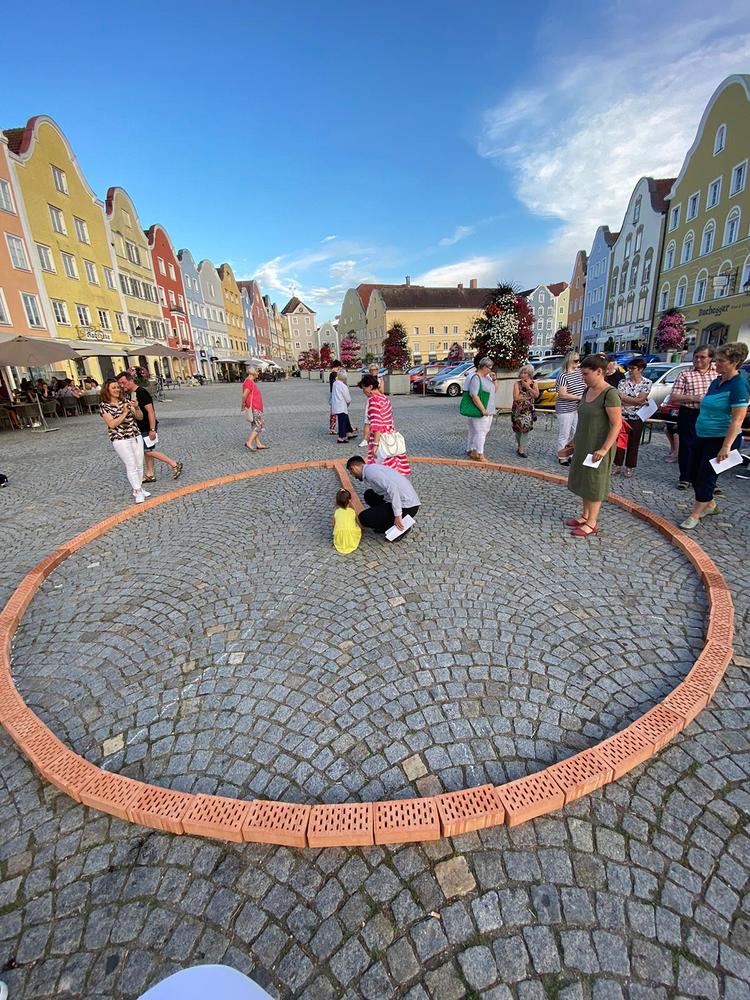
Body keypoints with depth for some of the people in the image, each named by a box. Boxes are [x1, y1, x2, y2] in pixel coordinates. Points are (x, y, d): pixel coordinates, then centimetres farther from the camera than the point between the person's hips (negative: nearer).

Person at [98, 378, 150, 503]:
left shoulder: (125, 401, 7)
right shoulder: (104, 405, -5)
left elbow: (140, 417, 6)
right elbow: (112, 424, -14)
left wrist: (136, 407, -13)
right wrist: (124, 413, -18)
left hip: (136, 436, 5)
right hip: (120, 440, -5)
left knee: (139, 464, 8)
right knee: (131, 466, -4)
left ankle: (139, 488, 20)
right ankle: (137, 491, 3)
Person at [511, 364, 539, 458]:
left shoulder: (533, 383, 4)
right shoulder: (517, 383, -5)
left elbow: (536, 395, -9)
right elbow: (516, 397, -15)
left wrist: (528, 387, -14)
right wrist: (528, 396, -10)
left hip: (529, 410, 2)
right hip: (518, 410, -2)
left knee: (526, 428, -4)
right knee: (518, 428, 5)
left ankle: (521, 449, 3)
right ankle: (519, 446, 22)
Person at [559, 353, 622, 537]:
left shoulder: (609, 393, -17)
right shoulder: (587, 391, 7)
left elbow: (617, 424, -19)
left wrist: (604, 449, -24)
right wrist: (574, 441, 18)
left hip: (598, 448, -8)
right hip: (583, 446, 8)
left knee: (595, 483, 1)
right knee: (583, 480, 14)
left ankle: (592, 523, 11)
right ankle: (585, 515, 28)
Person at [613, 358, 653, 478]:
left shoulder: (647, 383, -3)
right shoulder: (623, 382, 1)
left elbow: (639, 400, -13)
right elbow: (619, 400, -9)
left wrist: (623, 396, -14)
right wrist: (637, 402, -16)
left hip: (636, 418, -2)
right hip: (622, 416, 2)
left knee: (633, 444, 7)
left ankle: (630, 468, 17)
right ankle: (618, 465, 15)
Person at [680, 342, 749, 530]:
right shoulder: (716, 381, 8)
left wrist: (726, 446, -26)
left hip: (721, 439, -8)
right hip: (703, 436, 8)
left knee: (706, 475, -2)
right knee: (696, 473, 14)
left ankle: (695, 515, 10)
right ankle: (710, 505, 34)